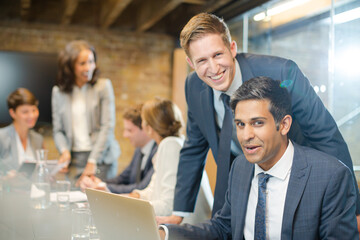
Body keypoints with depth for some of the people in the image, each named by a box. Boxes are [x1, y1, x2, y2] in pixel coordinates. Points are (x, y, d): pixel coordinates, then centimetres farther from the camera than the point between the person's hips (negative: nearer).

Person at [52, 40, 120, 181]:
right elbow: (58, 130, 10)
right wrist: (64, 151, -11)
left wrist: (93, 161, -11)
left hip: (101, 158, -2)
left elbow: (108, 126, -5)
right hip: (73, 159, 2)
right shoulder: (58, 92, 8)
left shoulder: (103, 86, 0)